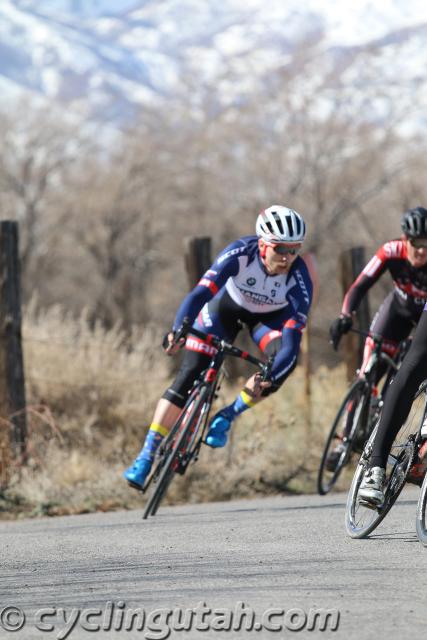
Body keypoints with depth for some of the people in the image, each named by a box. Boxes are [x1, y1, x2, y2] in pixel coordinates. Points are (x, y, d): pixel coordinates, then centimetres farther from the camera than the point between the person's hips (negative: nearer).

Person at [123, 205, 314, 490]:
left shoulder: (299, 278, -34)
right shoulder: (241, 253, -35)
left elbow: (292, 340, -38)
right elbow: (201, 292, -43)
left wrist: (267, 379, -53)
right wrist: (178, 330, -60)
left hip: (271, 315, 1)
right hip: (228, 304, 0)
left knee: (286, 360, -30)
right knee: (190, 375, -12)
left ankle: (227, 416, -7)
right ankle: (146, 457, -5)